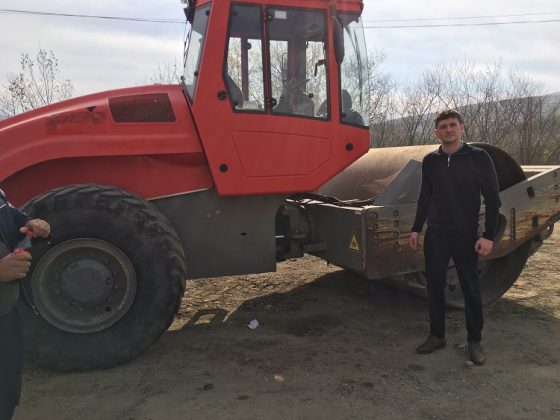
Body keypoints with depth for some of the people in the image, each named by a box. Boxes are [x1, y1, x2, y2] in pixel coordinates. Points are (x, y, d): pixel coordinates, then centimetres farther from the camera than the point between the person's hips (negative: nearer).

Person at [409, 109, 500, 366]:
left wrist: (488, 235, -11)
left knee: (470, 288, 6)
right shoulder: (430, 161, 5)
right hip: (435, 234, 3)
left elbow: (492, 199, -5)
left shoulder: (478, 157, -5)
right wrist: (416, 228, 11)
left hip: (465, 234, -3)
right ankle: (437, 335, 22)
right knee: (435, 286, 8)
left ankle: (474, 341, 20)